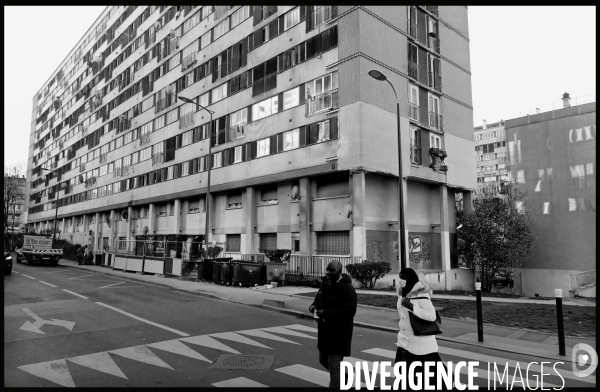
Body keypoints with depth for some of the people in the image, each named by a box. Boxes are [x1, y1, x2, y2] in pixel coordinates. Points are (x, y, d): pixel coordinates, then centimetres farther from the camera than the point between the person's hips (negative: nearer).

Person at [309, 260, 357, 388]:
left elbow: (349, 311, -26)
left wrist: (326, 313, -29)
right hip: (325, 331, 9)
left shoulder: (347, 289, -18)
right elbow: (318, 298, 22)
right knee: (323, 360, 21)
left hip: (339, 333, -8)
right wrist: (314, 305, -3)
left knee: (334, 365, -2)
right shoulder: (325, 284, 7)